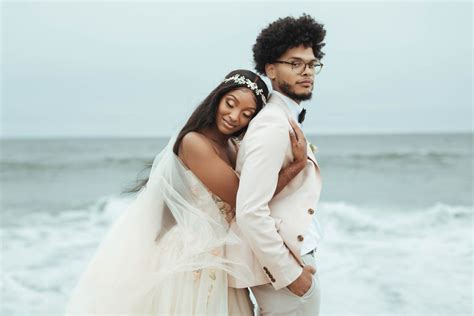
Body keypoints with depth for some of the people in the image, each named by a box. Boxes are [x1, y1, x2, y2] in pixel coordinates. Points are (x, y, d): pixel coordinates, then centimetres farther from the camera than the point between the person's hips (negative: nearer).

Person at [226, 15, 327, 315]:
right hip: (281, 266, -10)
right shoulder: (273, 127, -18)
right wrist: (288, 273, -19)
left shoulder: (284, 121, 12)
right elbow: (250, 211, -25)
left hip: (294, 259, 10)